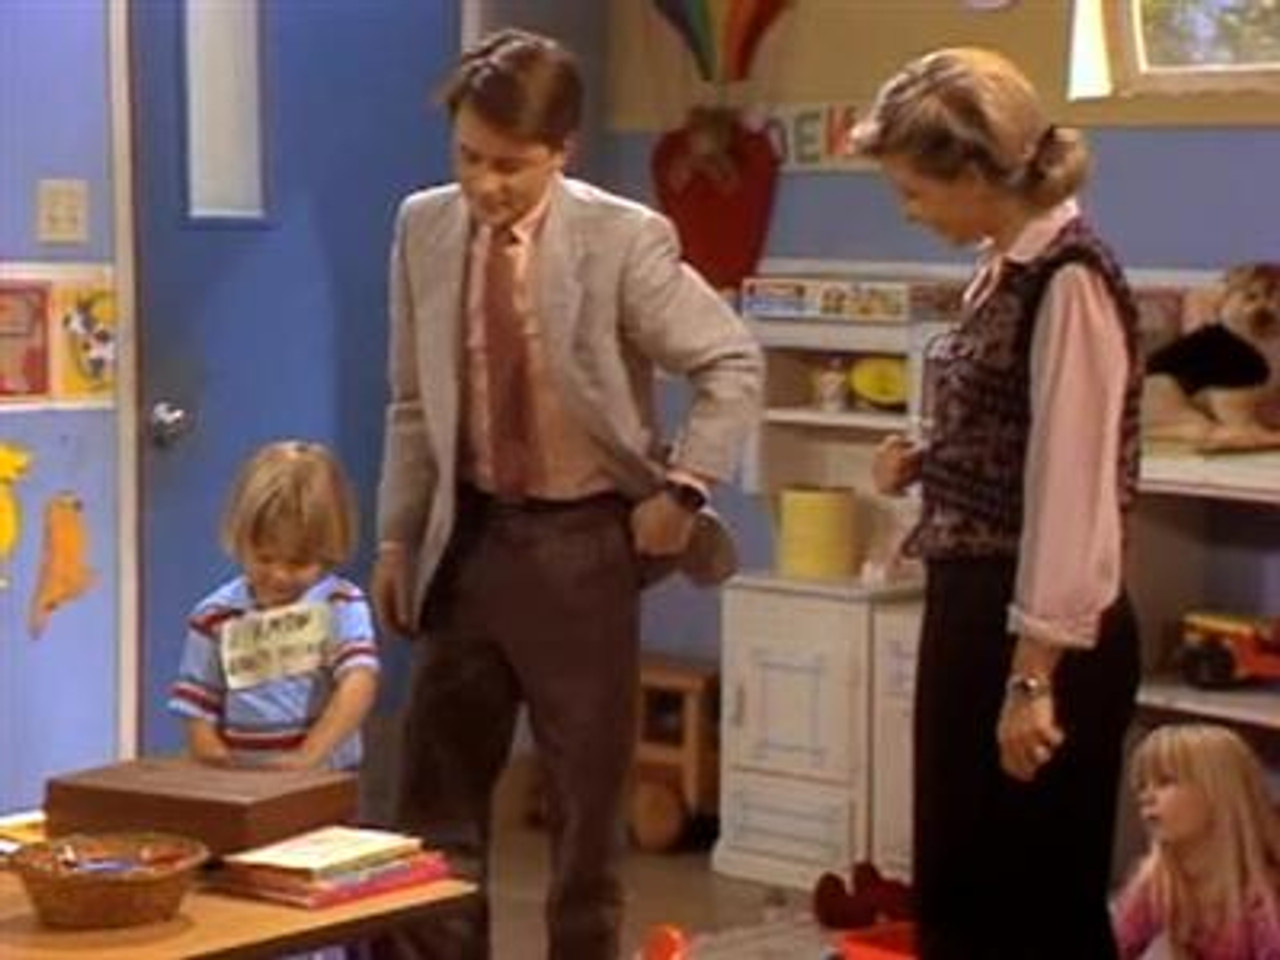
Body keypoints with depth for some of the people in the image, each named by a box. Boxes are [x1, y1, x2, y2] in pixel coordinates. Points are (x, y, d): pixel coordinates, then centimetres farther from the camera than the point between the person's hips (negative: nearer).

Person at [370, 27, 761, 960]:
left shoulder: (623, 240, -13)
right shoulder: (423, 228, -1)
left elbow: (734, 364, -6)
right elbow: (414, 404, 7)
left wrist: (684, 489, -11)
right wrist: (398, 537, 7)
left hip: (581, 542, -3)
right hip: (469, 535, 4)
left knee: (586, 804, 8)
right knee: (437, 796, 9)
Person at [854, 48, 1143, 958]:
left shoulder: (1068, 279, -17)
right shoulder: (1004, 270, 11)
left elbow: (1073, 490, -20)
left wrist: (1035, 674, -21)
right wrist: (927, 462, 1)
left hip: (1039, 632, -9)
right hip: (974, 608, 9)